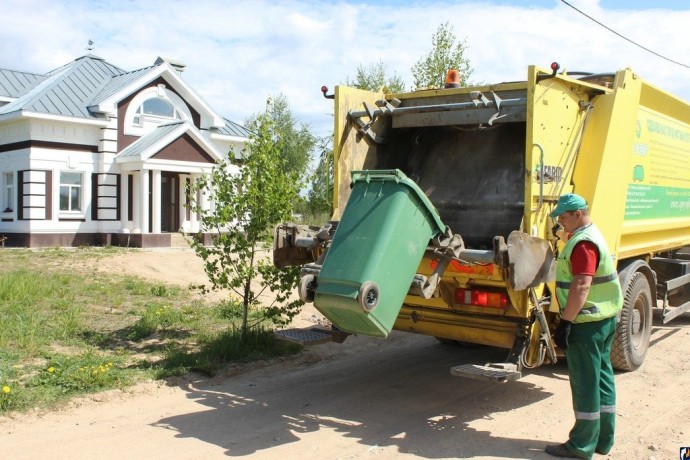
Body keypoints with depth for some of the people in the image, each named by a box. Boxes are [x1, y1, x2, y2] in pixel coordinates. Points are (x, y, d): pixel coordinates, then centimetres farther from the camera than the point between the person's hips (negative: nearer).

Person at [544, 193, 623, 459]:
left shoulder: (583, 243, -19)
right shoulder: (592, 235, 14)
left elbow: (581, 286, -27)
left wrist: (565, 322, -25)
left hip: (587, 322, -11)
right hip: (605, 318, 11)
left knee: (585, 382, -2)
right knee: (602, 377, 15)